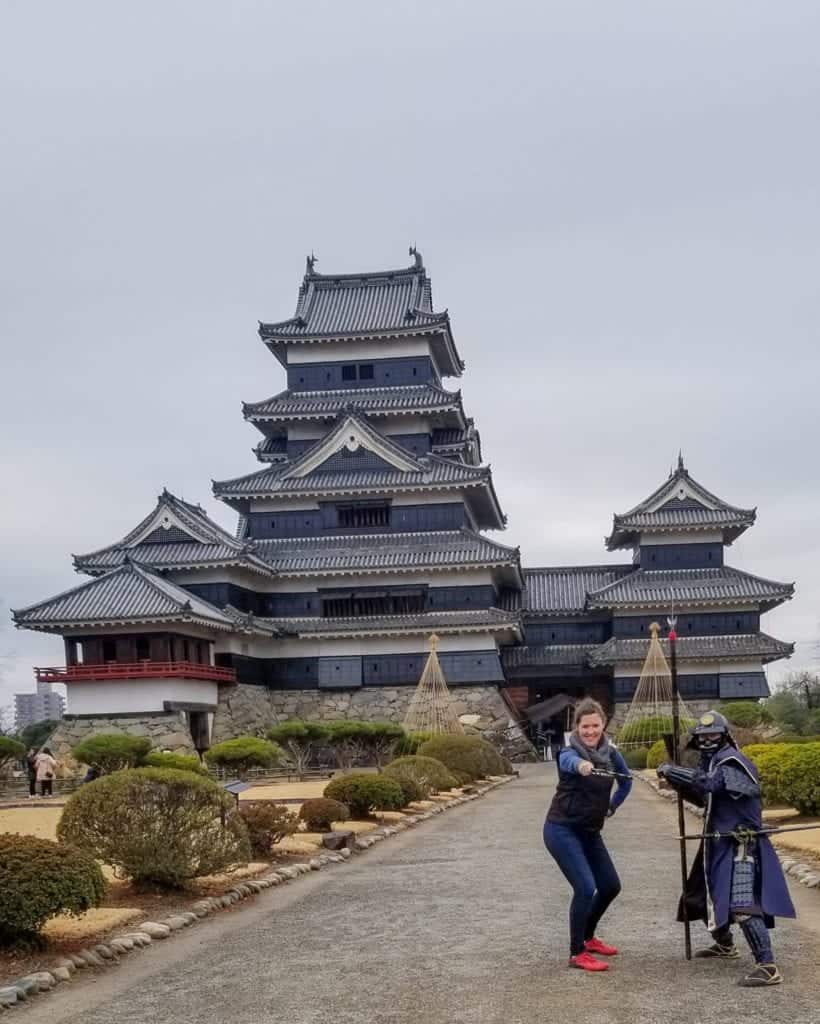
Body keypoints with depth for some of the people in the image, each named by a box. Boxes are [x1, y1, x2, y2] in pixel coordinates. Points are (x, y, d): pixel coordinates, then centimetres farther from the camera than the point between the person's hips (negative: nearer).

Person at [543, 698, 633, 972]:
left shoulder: (610, 752, -1)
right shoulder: (569, 752, -20)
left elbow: (626, 781, 19)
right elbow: (568, 761, -47)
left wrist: (611, 807, 12)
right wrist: (580, 765, -69)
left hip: (590, 831, 7)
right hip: (562, 830, -7)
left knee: (611, 886, 14)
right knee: (586, 888, -18)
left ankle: (587, 937, 36)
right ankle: (577, 954, -4)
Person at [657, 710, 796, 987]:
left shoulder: (732, 762, -16)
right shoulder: (713, 762, 14)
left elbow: (710, 782, -35)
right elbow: (705, 796, 23)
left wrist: (673, 772, -28)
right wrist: (679, 782, 6)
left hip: (740, 846, -10)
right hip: (720, 844, 10)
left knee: (742, 905, -22)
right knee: (704, 896, 23)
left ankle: (768, 967, -23)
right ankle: (725, 945, 44)